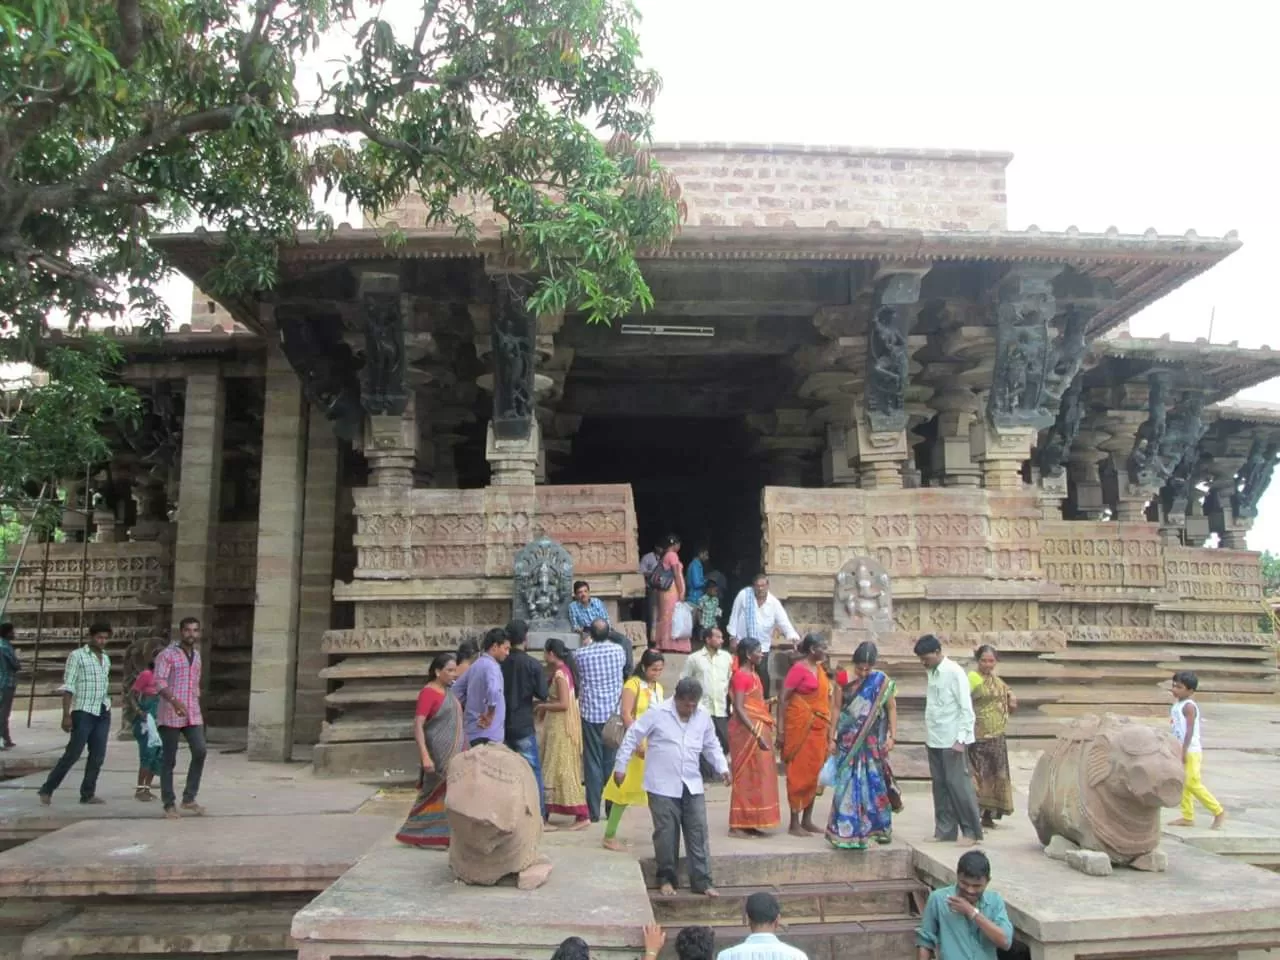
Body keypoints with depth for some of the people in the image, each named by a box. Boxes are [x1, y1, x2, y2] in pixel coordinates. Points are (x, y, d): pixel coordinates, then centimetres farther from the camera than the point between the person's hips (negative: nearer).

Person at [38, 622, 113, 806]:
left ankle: (88, 794, 10)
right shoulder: (77, 655, -5)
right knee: (73, 754, -4)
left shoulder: (106, 658, 14)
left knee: (98, 756, 3)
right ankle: (47, 790, 11)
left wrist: (106, 711, 16)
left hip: (103, 713, 6)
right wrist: (66, 715, -15)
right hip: (83, 712, -6)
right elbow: (68, 687, -10)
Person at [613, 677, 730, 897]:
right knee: (666, 834, 3)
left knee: (698, 833, 3)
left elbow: (711, 746, 16)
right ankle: (666, 879, 20)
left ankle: (702, 881, 11)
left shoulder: (703, 717, 3)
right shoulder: (657, 714, -11)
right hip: (663, 786, -4)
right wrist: (620, 766, -4)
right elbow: (632, 737, -5)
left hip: (692, 786, 4)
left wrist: (722, 767, 2)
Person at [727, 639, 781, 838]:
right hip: (747, 731, -9)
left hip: (758, 730, 9)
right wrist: (757, 734, -25)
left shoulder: (753, 674, 14)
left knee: (757, 777, 11)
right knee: (747, 777, -5)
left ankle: (748, 824, 16)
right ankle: (737, 826, 1)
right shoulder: (741, 676, -14)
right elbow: (739, 709, -21)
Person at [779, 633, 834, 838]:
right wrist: (781, 729, -18)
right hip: (801, 726, -8)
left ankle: (807, 820, 20)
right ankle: (794, 823, 4)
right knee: (799, 773, -3)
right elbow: (783, 698, -14)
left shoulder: (820, 669, 12)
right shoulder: (799, 669, -12)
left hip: (818, 728, 8)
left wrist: (829, 727, 14)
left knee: (813, 773, 11)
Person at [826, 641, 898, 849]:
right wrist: (833, 738, 1)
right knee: (848, 783, -1)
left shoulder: (882, 680, -5)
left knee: (874, 782, 7)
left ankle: (882, 828, 24)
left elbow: (891, 709, -1)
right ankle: (846, 831, 5)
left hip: (872, 743, 0)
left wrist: (892, 736, -7)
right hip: (848, 742, 1)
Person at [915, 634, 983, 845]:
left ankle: (972, 830, 8)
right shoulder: (932, 673, 10)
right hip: (934, 740, 7)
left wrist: (960, 739, -17)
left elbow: (966, 708, -14)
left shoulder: (955, 673, -12)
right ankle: (944, 830, 17)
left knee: (958, 784, -3)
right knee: (940, 785, 10)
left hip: (952, 740, -7)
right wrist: (928, 736, 12)